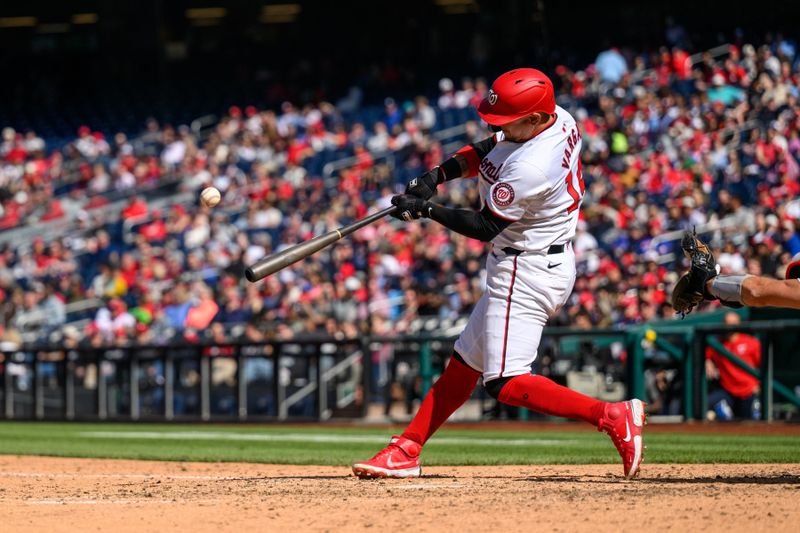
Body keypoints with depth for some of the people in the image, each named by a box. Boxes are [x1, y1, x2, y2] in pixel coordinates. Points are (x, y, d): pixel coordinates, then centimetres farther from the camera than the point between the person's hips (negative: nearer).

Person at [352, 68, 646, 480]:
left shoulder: (529, 169, -29)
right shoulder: (559, 119, -2)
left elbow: (485, 227, -18)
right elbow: (488, 149, 13)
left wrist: (426, 209, -11)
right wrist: (439, 174, 0)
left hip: (528, 273, -11)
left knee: (505, 383, -13)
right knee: (465, 363, 16)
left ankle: (612, 416, -16)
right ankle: (407, 450, 23)